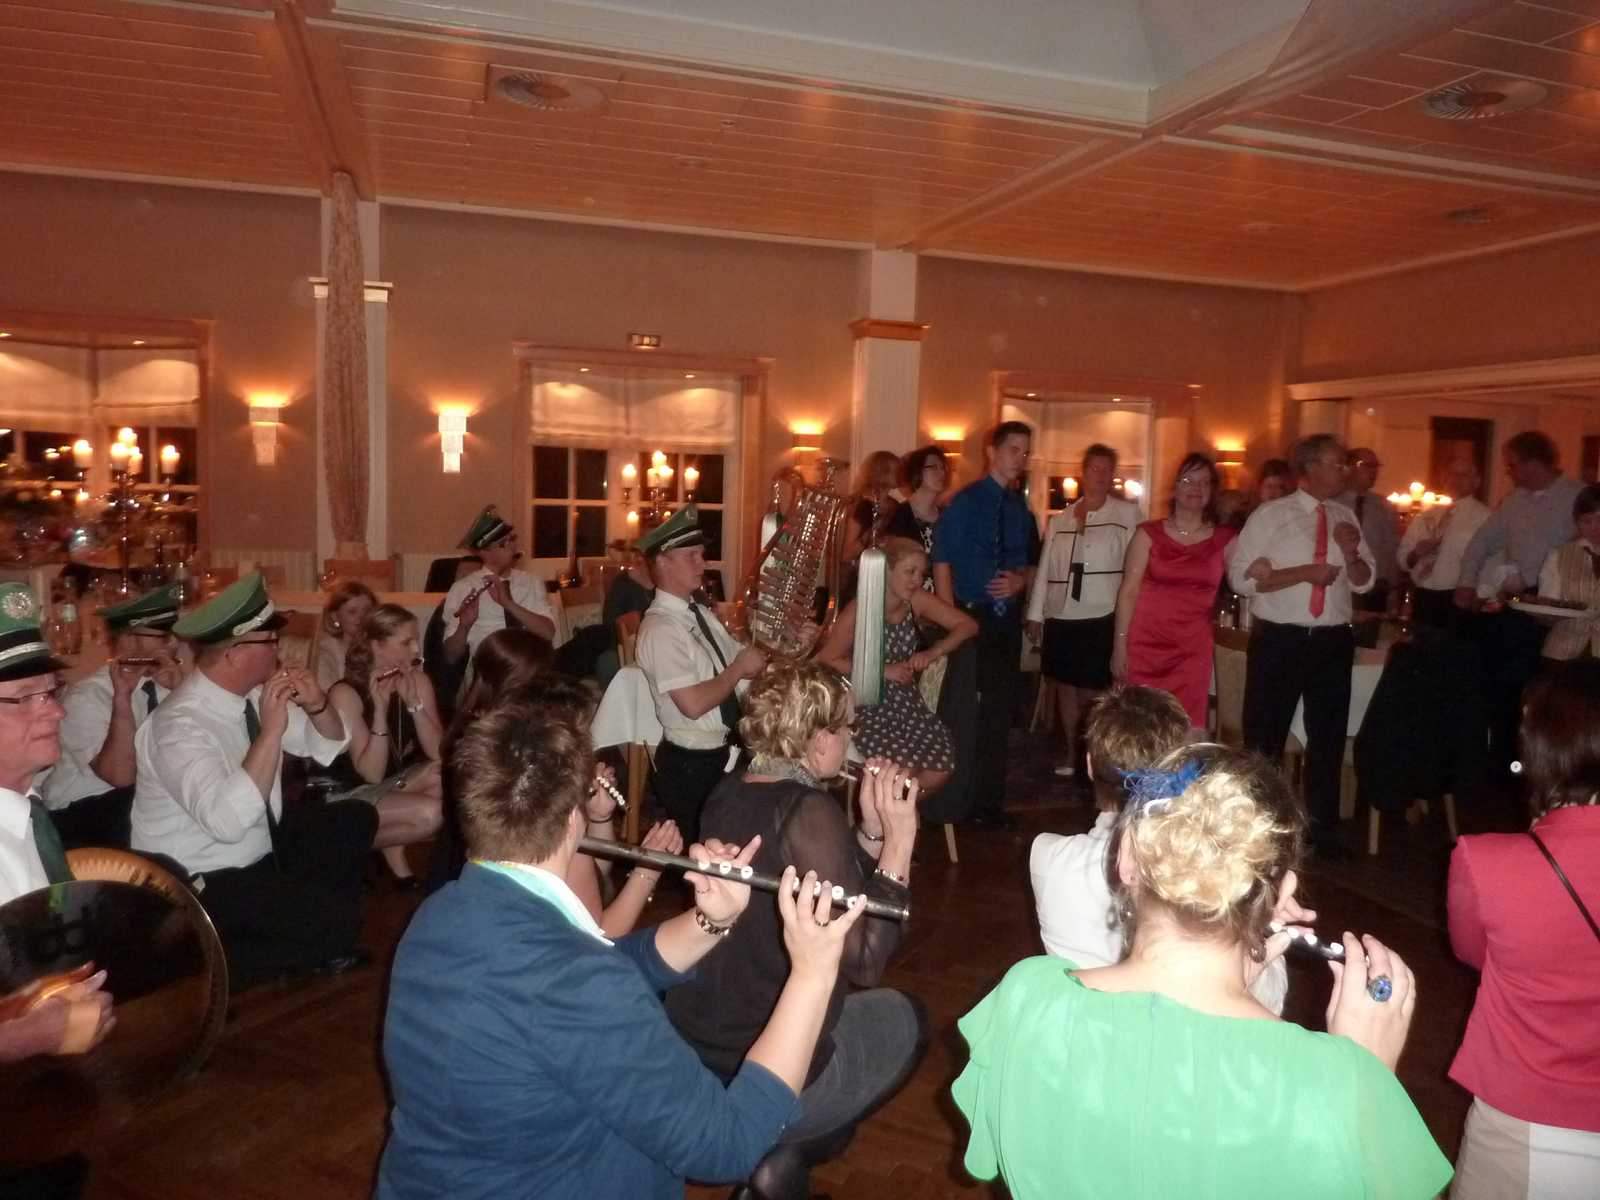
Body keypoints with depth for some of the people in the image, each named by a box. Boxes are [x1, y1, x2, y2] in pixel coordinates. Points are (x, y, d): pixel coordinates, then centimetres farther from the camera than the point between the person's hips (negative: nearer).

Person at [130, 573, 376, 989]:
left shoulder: (251, 695, -3)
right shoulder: (179, 724, -27)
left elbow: (328, 747, 9)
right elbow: (228, 821, -41)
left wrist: (317, 705, -12)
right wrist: (271, 730, -39)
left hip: (262, 849, 9)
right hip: (201, 885, -8)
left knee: (356, 822, 5)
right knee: (337, 919, -20)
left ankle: (317, 933, 14)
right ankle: (227, 962, 3)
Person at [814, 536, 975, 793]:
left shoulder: (917, 601, -6)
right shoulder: (859, 611, -17)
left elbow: (968, 625, -2)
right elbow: (826, 660, -15)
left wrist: (933, 652, -18)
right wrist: (881, 670, -17)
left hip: (906, 703, 5)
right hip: (867, 707, -5)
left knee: (941, 767, -10)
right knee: (903, 769, -23)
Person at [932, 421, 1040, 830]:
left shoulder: (1021, 508, 9)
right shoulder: (965, 501, -6)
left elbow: (1031, 562, 17)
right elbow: (942, 562, -10)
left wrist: (1020, 582, -7)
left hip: (1007, 620, 6)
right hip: (969, 616, -5)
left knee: (999, 711, 11)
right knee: (960, 711, -2)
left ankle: (989, 803, 23)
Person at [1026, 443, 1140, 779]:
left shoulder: (1127, 513, -1)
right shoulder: (1059, 520, 10)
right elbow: (1045, 568, 10)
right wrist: (1035, 614, 8)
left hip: (1101, 617, -4)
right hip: (1061, 617, 4)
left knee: (1091, 691, 0)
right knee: (1065, 687, 13)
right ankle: (1071, 754, 27)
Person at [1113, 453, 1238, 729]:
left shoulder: (1225, 540, 7)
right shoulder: (1149, 534, 2)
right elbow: (1128, 591, -1)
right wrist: (1120, 644, -7)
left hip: (1192, 650, 1)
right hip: (1145, 644, -1)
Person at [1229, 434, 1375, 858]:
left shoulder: (1345, 517, 7)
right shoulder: (1270, 515, -7)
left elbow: (1364, 582, 9)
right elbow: (1241, 577, -14)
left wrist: (1351, 552, -10)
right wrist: (1304, 573, -19)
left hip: (1334, 640, 5)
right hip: (1279, 640, -4)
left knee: (1328, 736, 15)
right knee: (1264, 736, 7)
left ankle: (1323, 829, 32)